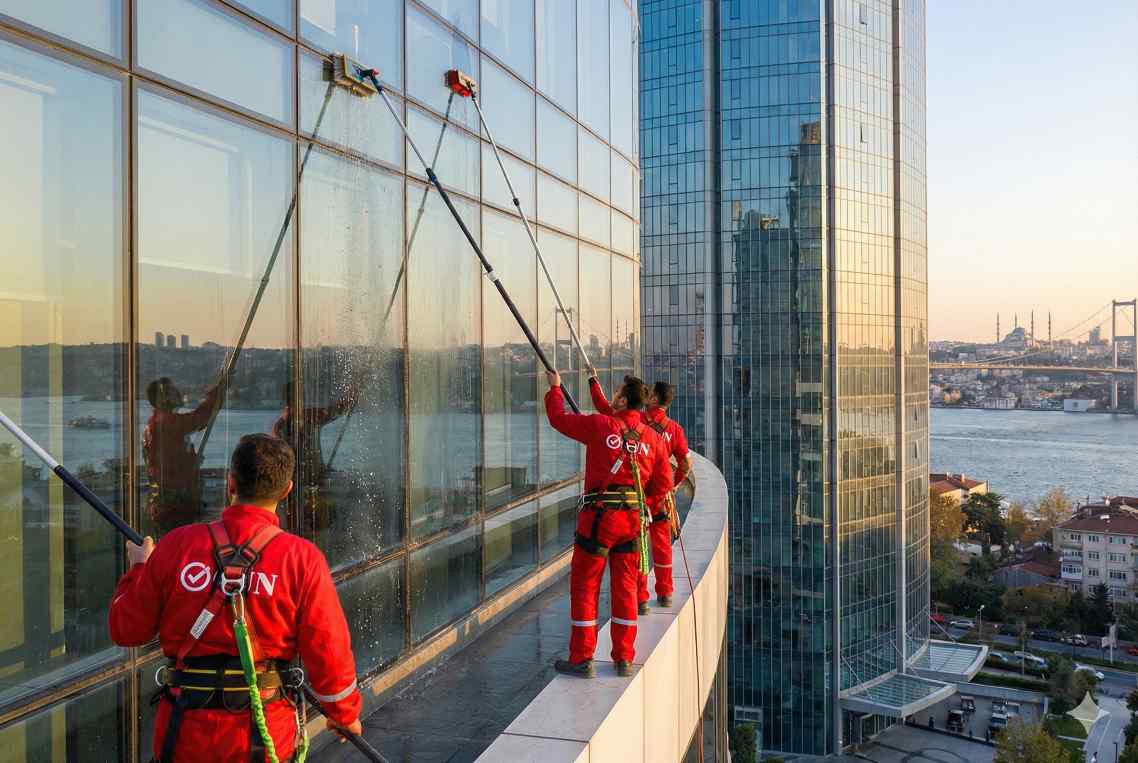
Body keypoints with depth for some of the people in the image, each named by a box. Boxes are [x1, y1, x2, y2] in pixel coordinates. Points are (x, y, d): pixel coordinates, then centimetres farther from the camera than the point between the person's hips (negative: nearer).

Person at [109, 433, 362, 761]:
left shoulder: (177, 545, -6)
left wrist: (138, 569, 22)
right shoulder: (303, 558, -12)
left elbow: (126, 630, 4)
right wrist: (345, 713, 9)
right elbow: (328, 652, -9)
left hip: (185, 736, 2)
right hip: (267, 736, -2)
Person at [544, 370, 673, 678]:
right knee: (625, 588, 12)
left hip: (598, 517, -4)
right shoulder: (653, 439, 3)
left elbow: (559, 418, 4)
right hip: (632, 521, 4)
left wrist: (555, 388, 20)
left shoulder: (600, 425, -8)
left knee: (584, 586, 5)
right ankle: (624, 659, 18)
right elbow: (663, 485, 5)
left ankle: (582, 659, 9)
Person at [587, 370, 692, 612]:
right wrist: (675, 483, 13)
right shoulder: (674, 429, -3)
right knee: (662, 545, 16)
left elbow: (603, 406, 0)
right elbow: (686, 463, -5)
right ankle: (665, 594, 28)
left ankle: (640, 599, 5)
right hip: (660, 493, 3)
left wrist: (593, 379, 13)